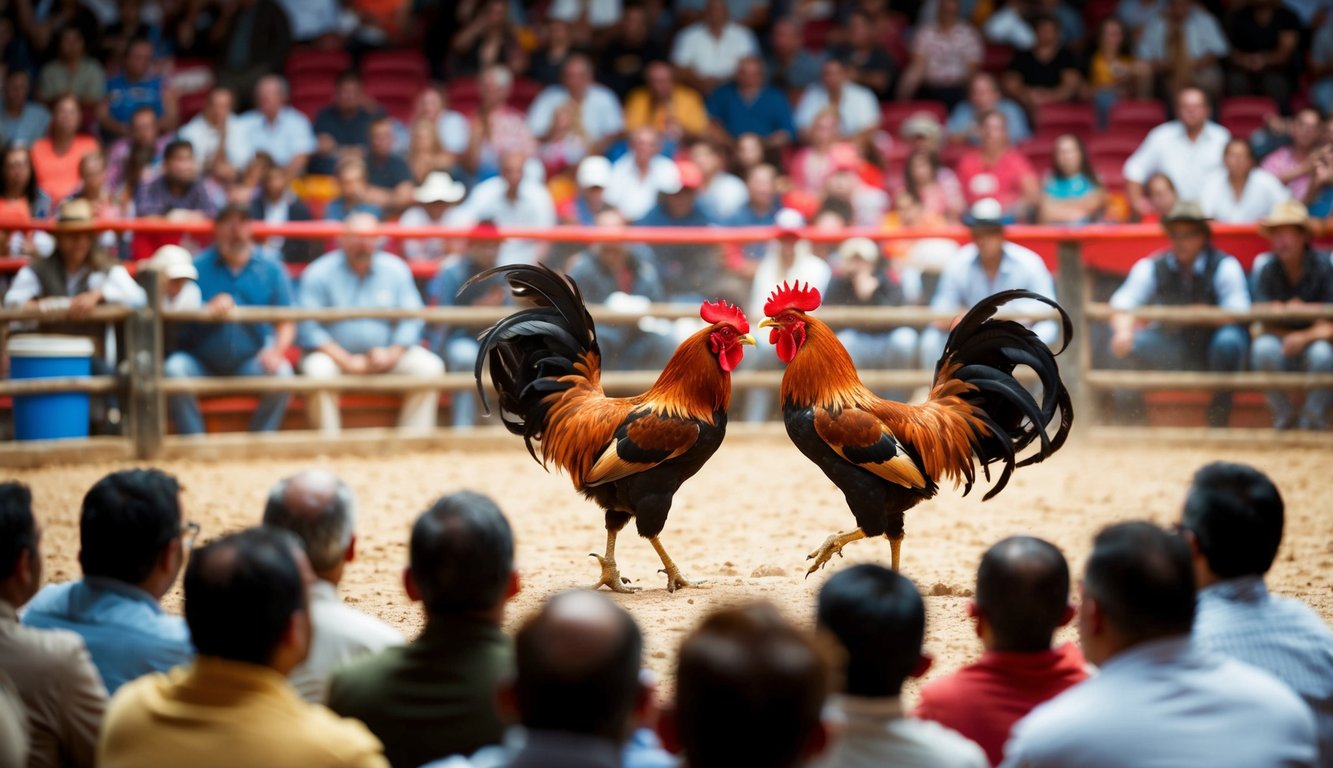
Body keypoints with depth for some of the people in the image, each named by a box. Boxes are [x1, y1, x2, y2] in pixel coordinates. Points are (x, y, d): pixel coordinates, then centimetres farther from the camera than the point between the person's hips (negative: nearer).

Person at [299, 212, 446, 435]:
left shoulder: (396, 270, 5)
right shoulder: (319, 273, -5)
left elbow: (411, 321, 1)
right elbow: (310, 329, -12)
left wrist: (391, 355, -16)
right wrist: (347, 362, -20)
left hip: (387, 355, 3)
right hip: (335, 354, -3)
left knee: (429, 366, -18)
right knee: (318, 370, -35)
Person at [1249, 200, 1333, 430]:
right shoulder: (1266, 268, -5)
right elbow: (1265, 325, -8)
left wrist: (1304, 337, -33)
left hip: (1314, 343, -1)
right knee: (1263, 348, -32)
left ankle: (1314, 417, -8)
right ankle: (1285, 416, -10)